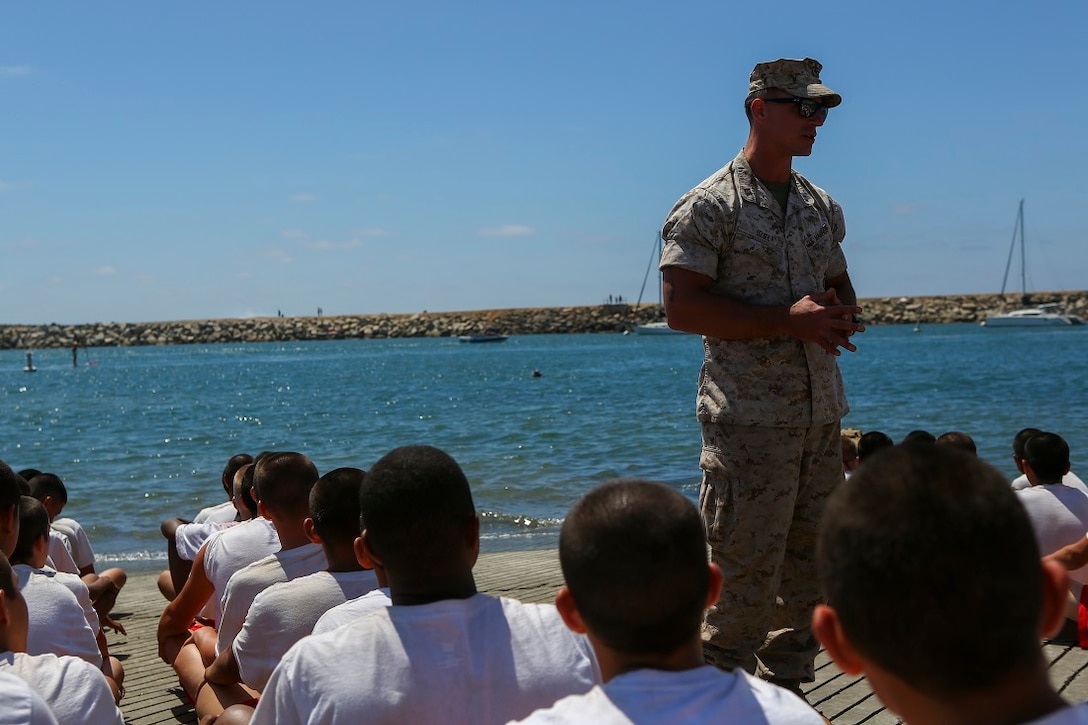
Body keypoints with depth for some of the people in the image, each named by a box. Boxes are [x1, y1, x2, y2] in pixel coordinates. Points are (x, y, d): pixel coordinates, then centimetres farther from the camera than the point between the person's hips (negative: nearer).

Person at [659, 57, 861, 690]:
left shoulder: (823, 207, 16)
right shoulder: (711, 205, -6)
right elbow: (682, 307, -13)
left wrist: (841, 318, 1)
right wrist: (789, 320, -18)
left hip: (822, 414, 7)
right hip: (749, 418, -7)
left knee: (810, 566, 12)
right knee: (745, 573, -5)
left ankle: (786, 695, 25)